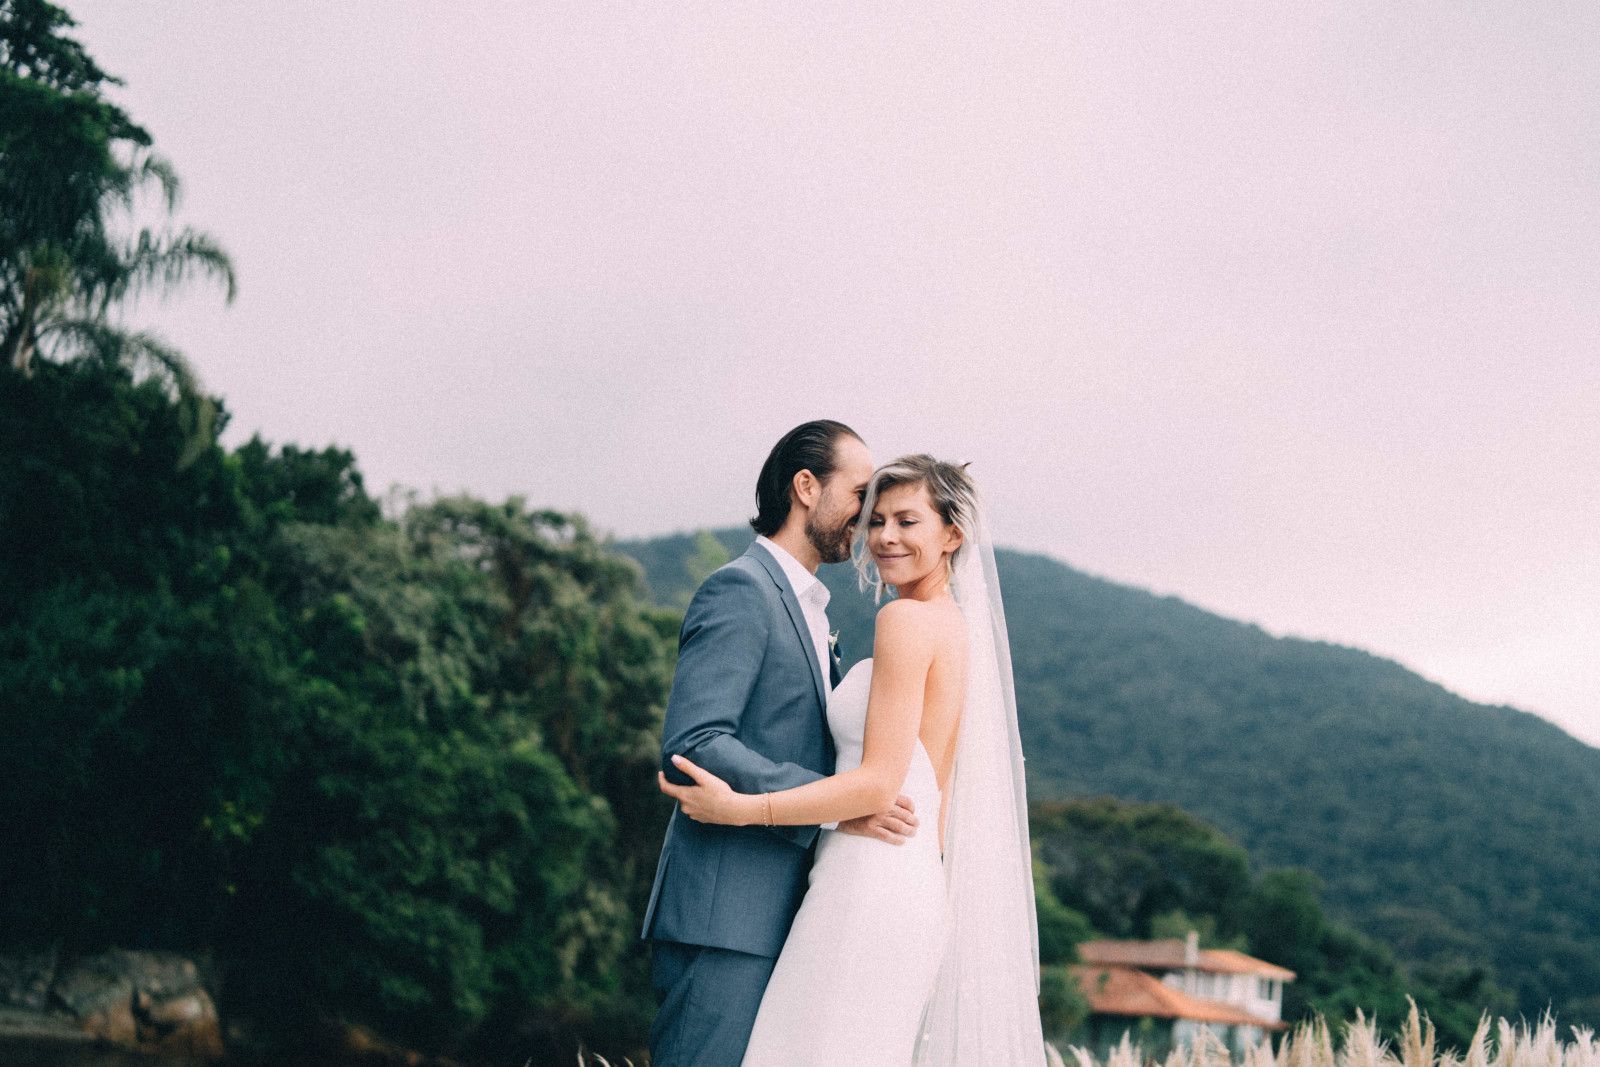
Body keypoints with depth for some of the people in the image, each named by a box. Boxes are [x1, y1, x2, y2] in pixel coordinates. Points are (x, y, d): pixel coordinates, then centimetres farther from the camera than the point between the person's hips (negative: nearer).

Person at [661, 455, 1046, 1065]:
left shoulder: (905, 620, -10)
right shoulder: (958, 625, 17)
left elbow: (879, 782, -16)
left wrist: (739, 808, -15)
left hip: (871, 884, -10)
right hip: (918, 880, 10)